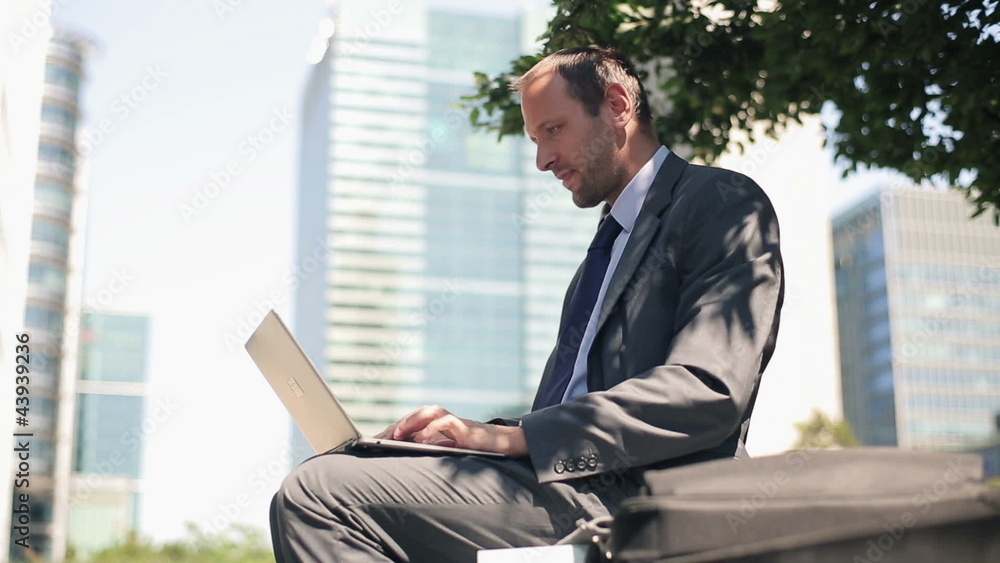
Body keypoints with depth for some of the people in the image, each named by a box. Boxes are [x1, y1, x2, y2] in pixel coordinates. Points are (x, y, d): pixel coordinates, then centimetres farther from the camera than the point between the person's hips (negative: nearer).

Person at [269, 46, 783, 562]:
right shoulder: (612, 239, 26)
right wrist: (472, 432, 1)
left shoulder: (722, 202, -2)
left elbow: (706, 392, -17)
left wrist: (510, 437, -18)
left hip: (626, 499, -9)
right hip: (578, 482, 9)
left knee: (319, 493, -19)